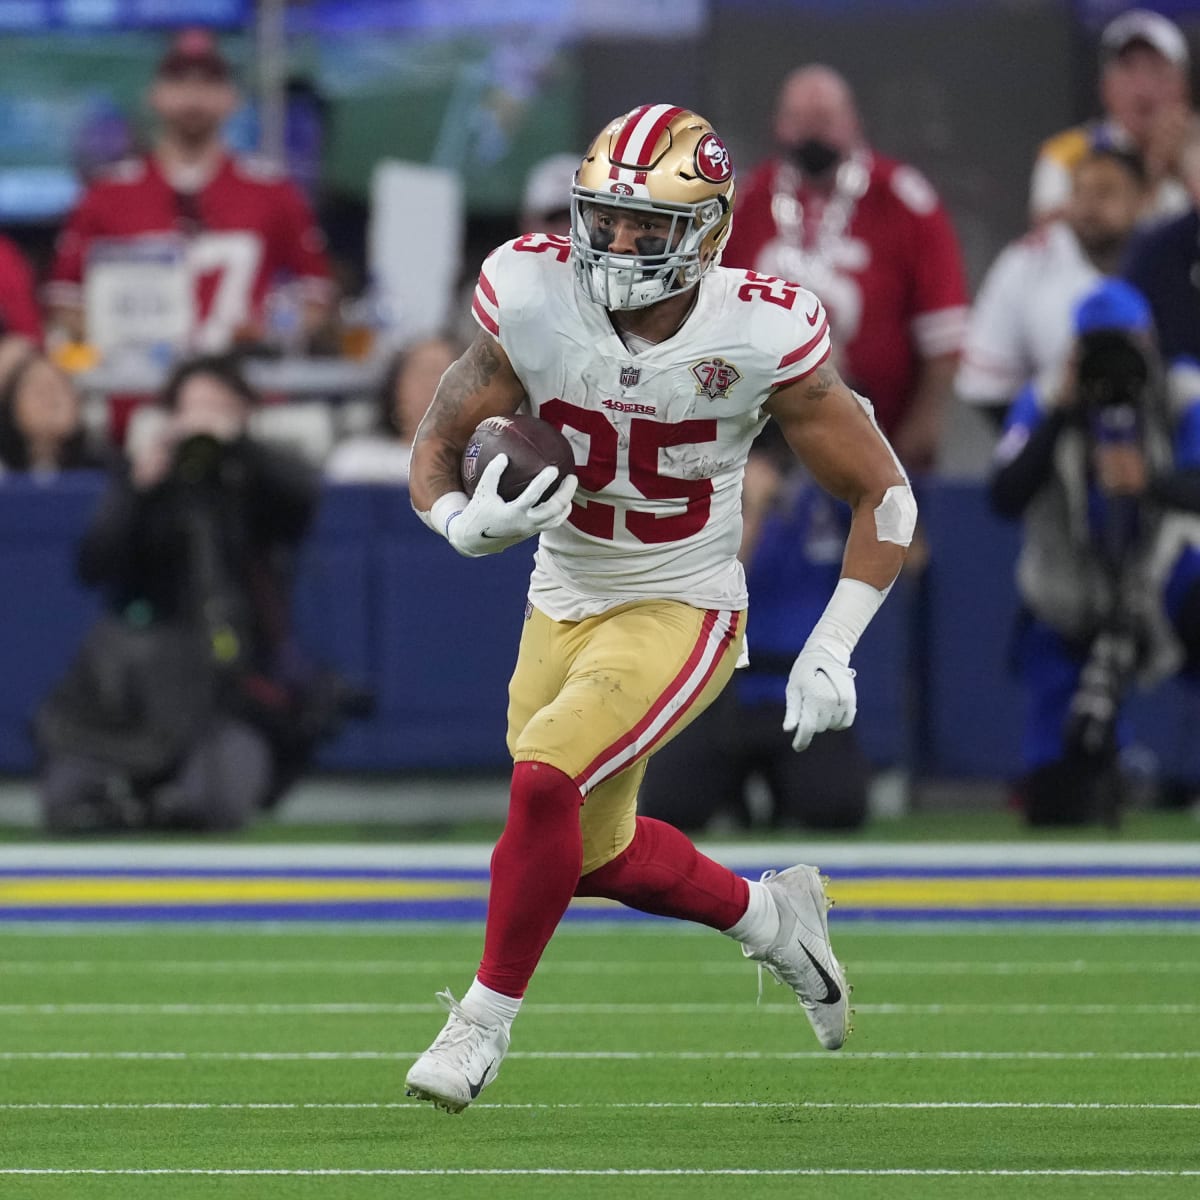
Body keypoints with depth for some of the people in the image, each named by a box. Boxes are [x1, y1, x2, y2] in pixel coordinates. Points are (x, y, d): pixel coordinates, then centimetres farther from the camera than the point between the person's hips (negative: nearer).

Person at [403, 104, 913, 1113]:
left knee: (544, 783, -25)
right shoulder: (531, 304, -16)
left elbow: (883, 496, -10)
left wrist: (830, 652, -17)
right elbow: (436, 449, -5)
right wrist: (472, 522, -29)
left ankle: (487, 1017, -7)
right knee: (592, 852, 16)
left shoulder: (761, 339, -21)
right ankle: (769, 916, 44)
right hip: (564, 606, 5)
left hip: (682, 613, -5)